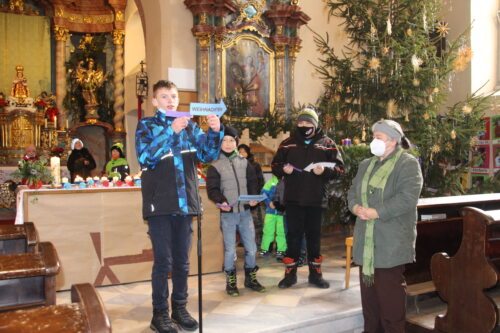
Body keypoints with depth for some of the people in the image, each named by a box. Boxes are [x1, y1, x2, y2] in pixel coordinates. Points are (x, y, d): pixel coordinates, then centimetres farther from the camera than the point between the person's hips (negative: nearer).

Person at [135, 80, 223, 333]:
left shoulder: (190, 125, 12)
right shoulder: (146, 125, 2)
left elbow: (208, 155, 4)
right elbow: (144, 157, -15)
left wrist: (215, 132, -13)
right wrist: (171, 131, -23)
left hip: (185, 203, 4)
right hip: (160, 204, -3)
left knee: (182, 260, 11)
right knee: (163, 261, -1)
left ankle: (180, 308, 25)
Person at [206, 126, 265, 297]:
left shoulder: (244, 162, 10)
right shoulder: (215, 166, -1)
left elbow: (252, 182, 10)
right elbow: (212, 189, -7)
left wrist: (253, 197, -9)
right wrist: (220, 201, -25)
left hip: (245, 212, 3)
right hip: (227, 213, -3)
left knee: (251, 248, 8)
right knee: (230, 249, 2)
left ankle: (250, 278, 27)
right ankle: (231, 281, 20)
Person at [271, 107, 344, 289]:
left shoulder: (327, 143, 2)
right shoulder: (287, 143, 6)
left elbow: (339, 167, 1)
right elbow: (275, 165, 11)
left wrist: (325, 171, -18)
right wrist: (283, 169, -11)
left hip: (316, 199, 0)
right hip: (293, 198, 1)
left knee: (314, 235, 10)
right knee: (293, 235, 6)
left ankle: (315, 273, 24)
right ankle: (290, 273, 18)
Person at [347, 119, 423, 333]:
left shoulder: (408, 164, -6)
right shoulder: (366, 165, 17)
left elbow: (408, 197, -18)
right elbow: (352, 192, 15)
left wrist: (377, 212, -20)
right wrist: (356, 207, -8)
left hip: (391, 241, -7)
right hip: (366, 240, 7)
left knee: (390, 293, -2)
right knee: (368, 291, 14)